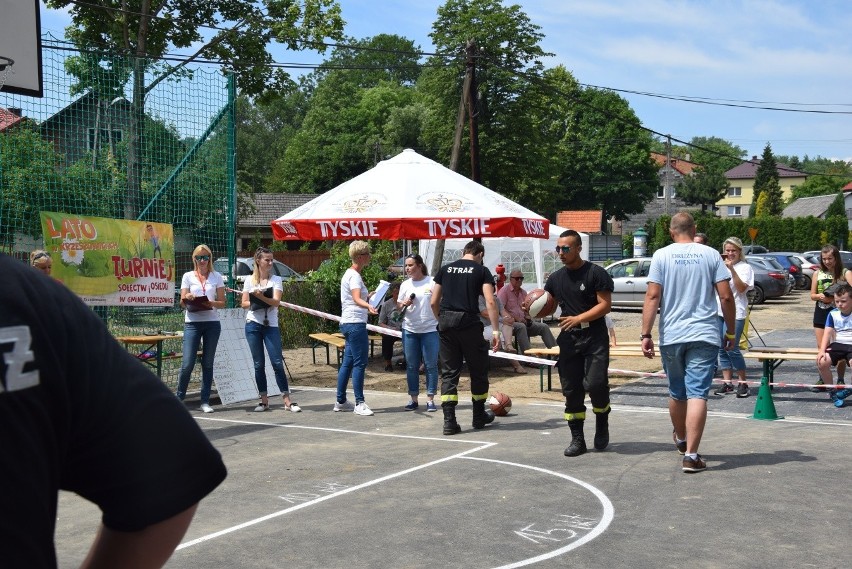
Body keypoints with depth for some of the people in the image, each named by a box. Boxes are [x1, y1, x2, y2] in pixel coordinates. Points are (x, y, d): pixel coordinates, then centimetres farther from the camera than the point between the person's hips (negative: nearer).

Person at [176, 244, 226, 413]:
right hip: (192, 323, -1)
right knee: (188, 363, -7)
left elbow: (222, 303, 5)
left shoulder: (216, 277, 9)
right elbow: (182, 303, 3)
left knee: (208, 363, 5)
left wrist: (211, 303, -15)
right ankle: (179, 398, 8)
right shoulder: (188, 276, 7)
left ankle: (205, 401, 11)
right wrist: (187, 298, -19)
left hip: (212, 322, 1)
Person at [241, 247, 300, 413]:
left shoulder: (276, 280, 3)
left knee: (277, 363, -5)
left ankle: (287, 401, -3)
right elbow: (244, 303, 6)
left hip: (271, 326, -1)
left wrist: (261, 297, -26)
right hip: (253, 325, 1)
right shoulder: (250, 280, 7)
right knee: (258, 364, 4)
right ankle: (264, 400, 12)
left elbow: (276, 302, -10)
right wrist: (254, 303, -13)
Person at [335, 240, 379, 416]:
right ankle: (359, 403, -7)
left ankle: (341, 402, 18)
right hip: (355, 323, -11)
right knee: (360, 363, -9)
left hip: (349, 323, 11)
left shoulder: (351, 274, 18)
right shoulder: (354, 276, -14)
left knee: (348, 363, 13)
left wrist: (370, 297, 42)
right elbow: (357, 299, -30)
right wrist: (368, 306, -48)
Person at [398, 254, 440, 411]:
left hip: (430, 329, -3)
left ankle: (430, 399, 7)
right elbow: (399, 306, 13)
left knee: (431, 365, 0)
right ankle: (413, 398, 16)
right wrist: (404, 304, -9)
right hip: (409, 330, 4)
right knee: (411, 366, 7)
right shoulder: (405, 284, 8)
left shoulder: (432, 282, -3)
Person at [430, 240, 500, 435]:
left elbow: (434, 302, 12)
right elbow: (490, 302, -7)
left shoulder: (445, 269, 14)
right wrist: (495, 331, -8)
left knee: (449, 373, 7)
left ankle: (449, 421, 0)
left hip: (446, 322, 3)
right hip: (469, 322, -3)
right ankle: (479, 416, 25)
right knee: (478, 370, 14)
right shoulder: (481, 271, 4)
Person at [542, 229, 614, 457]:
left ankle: (602, 421, 15)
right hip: (569, 338, 5)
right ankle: (577, 439, 12)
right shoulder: (556, 278, 13)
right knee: (571, 389, 3)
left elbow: (605, 305, -11)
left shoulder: (596, 273, -5)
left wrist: (579, 318, -21)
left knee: (595, 383, -15)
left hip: (594, 337, -5)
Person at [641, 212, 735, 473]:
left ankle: (681, 439, 39)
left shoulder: (661, 255, 0)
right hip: (704, 335, -1)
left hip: (671, 336, 1)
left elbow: (652, 297, -7)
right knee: (697, 394, -4)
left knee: (677, 392, 18)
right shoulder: (711, 254, 2)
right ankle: (691, 455, -10)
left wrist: (646, 335, -4)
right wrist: (731, 332, 9)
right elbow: (726, 297, -2)